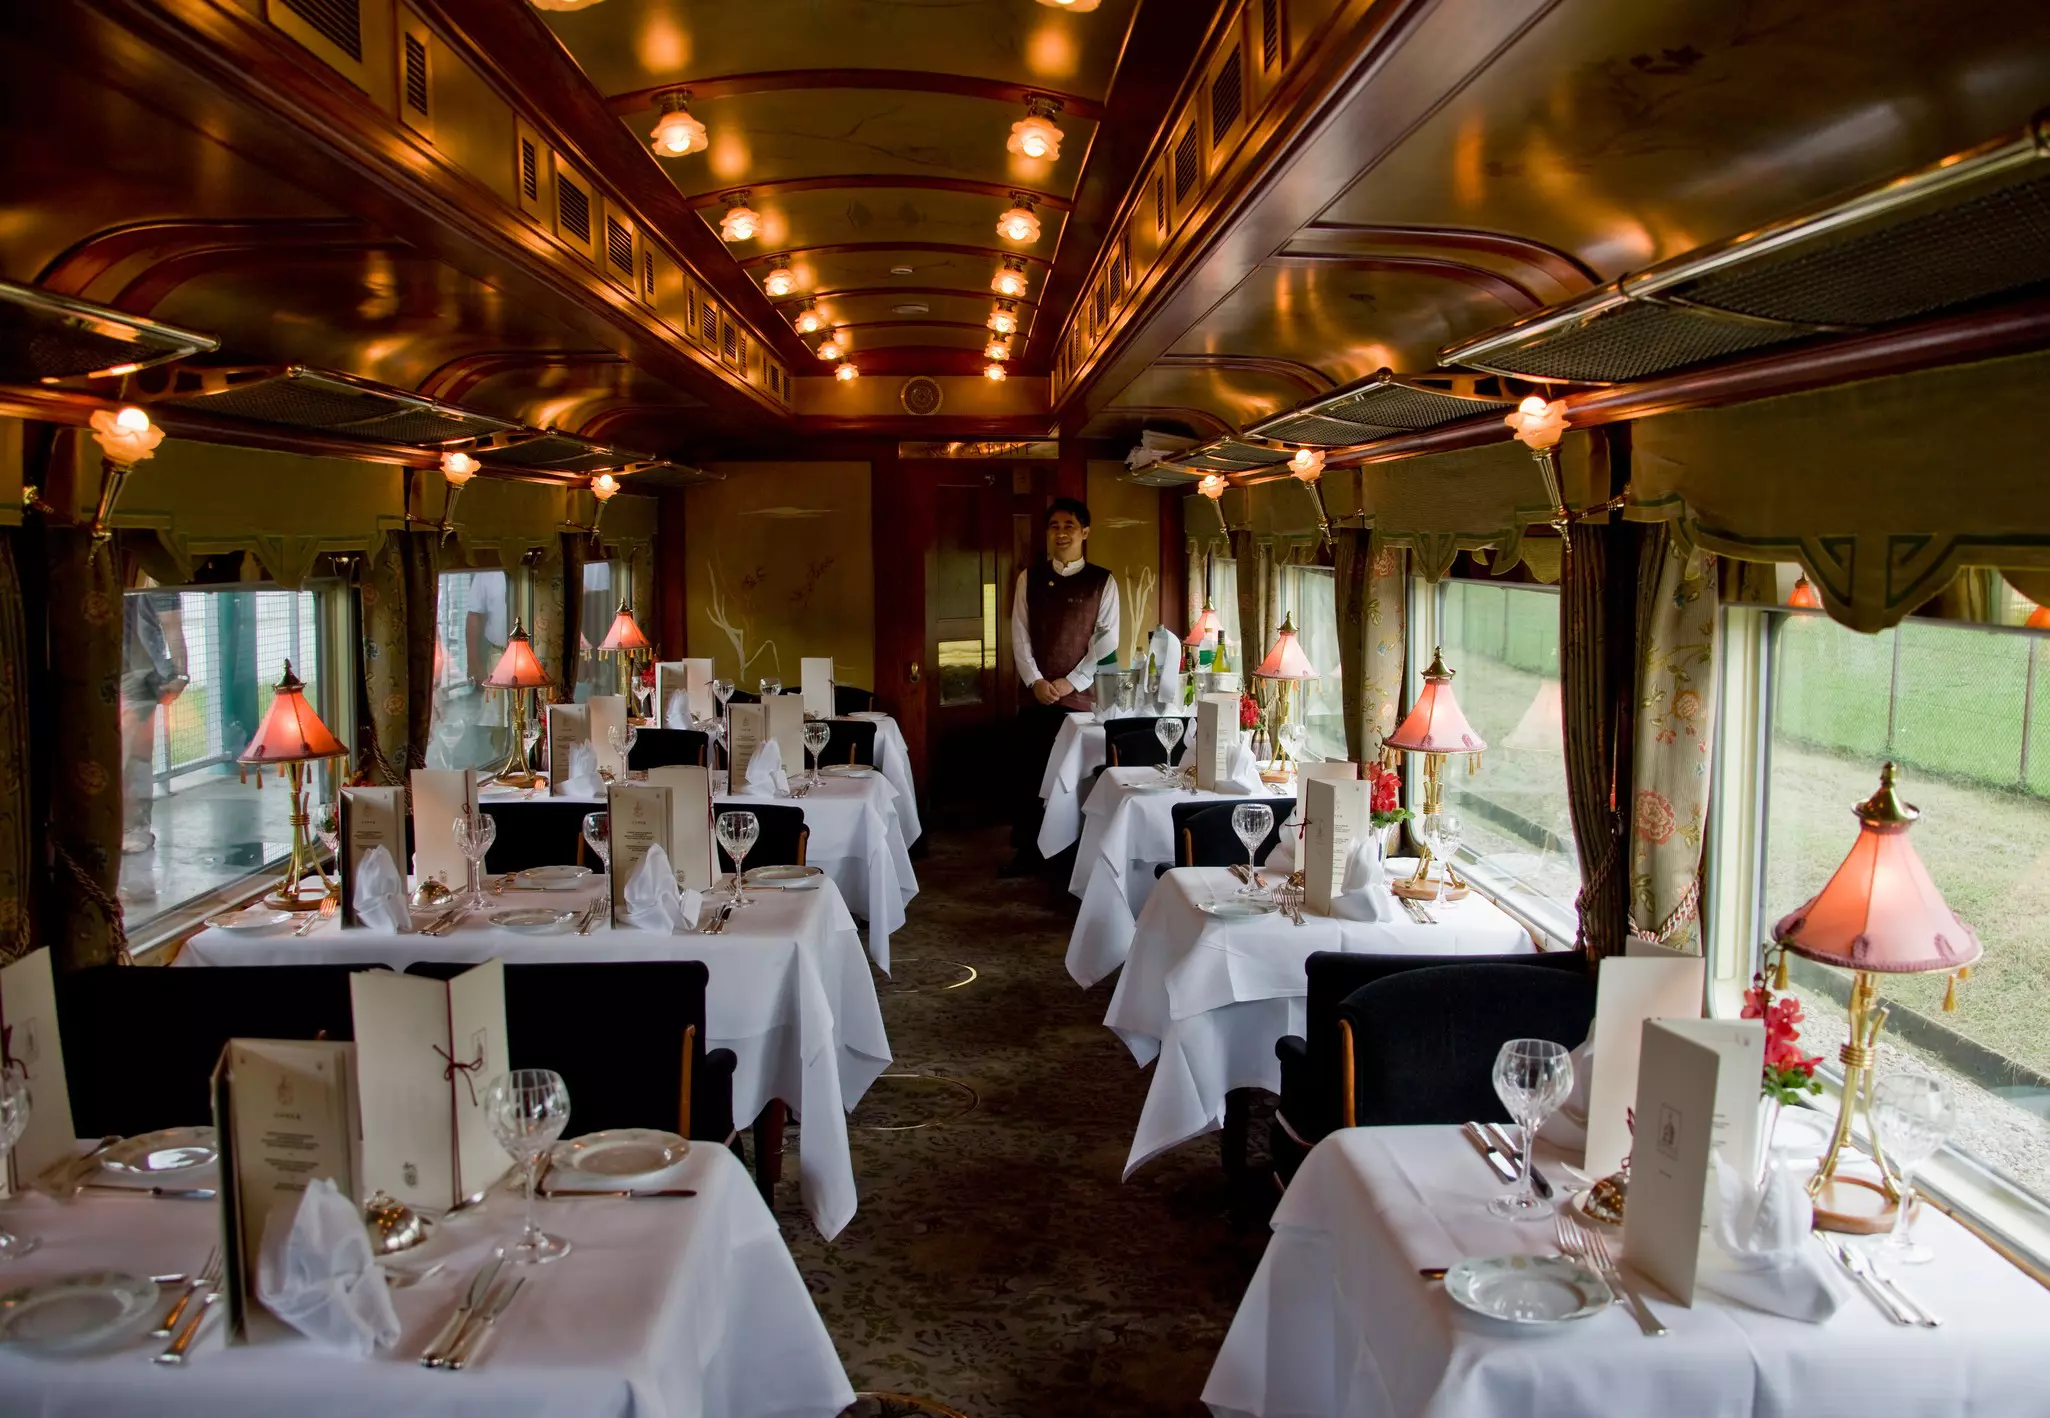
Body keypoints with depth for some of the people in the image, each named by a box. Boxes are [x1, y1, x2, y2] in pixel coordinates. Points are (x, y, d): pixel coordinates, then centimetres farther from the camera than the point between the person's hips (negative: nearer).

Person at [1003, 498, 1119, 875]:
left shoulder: (1102, 582, 2)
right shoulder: (1029, 578, 8)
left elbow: (1107, 641, -3)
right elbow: (1019, 635, 4)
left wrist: (1071, 682, -10)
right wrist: (1036, 681, -8)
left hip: (1083, 697, -2)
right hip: (1035, 694, 2)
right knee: (1028, 772, 3)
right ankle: (1026, 850, 15)